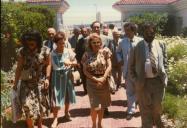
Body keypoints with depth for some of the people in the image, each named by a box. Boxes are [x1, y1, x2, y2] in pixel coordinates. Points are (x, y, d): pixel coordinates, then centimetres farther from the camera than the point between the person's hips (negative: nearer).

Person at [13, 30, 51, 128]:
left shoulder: (44, 50, -11)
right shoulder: (22, 51, -10)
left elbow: (48, 64, 1)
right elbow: (19, 68, -4)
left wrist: (47, 78, -7)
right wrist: (15, 83, -2)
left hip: (40, 83, 1)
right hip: (27, 83, 0)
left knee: (40, 105, 13)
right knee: (28, 106, -9)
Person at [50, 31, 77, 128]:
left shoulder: (69, 51, -6)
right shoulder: (52, 54, -9)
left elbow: (75, 62, 0)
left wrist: (70, 63, -21)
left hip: (67, 76, 2)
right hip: (57, 77, -2)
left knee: (67, 96, 15)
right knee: (56, 98, -3)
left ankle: (66, 113, 39)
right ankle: (55, 119, 9)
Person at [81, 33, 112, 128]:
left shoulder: (105, 51, -4)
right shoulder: (86, 55, -6)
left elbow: (109, 66, -7)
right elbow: (85, 71, -6)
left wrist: (103, 78, -17)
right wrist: (96, 79, -14)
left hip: (103, 81, 2)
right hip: (92, 82, -2)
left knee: (102, 105, 12)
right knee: (95, 106, -5)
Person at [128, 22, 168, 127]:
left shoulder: (161, 45, 4)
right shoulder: (137, 47, -4)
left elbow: (165, 63, 11)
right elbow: (131, 66, 2)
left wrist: (164, 77, 2)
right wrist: (135, 80, -4)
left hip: (158, 81, 2)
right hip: (143, 82, -2)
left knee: (157, 107, 15)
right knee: (145, 109, 9)